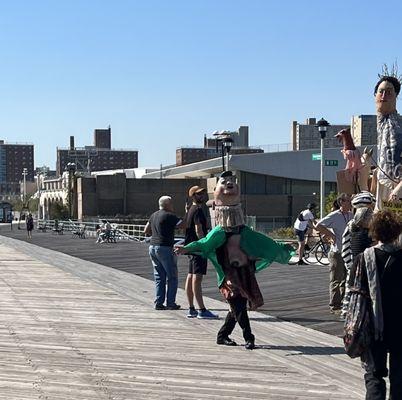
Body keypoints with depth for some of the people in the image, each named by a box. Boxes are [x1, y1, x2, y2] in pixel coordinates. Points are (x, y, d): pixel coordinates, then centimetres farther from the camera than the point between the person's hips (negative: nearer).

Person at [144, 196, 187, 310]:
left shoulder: (154, 215, 14)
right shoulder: (169, 216, -11)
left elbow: (146, 231, 20)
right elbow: (182, 225, -19)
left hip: (153, 247, 8)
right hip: (164, 248, -8)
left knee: (159, 278, 11)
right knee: (171, 277, 2)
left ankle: (158, 303, 7)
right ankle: (170, 303, 1)